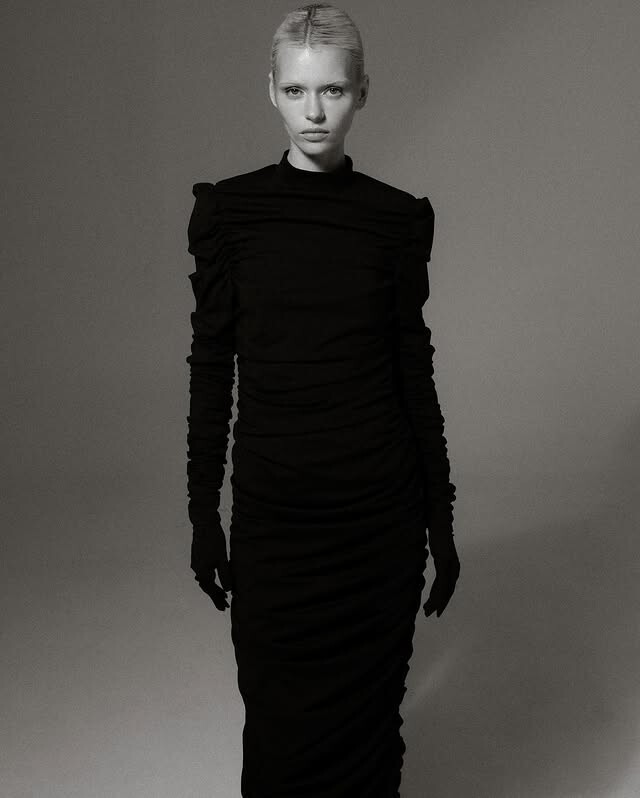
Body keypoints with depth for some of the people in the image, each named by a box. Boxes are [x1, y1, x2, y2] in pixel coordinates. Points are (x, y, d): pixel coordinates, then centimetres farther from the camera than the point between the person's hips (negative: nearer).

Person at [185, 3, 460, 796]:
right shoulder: (228, 209, -1)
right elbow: (212, 363, 1)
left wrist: (441, 519, 5)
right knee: (280, 725, 9)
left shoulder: (397, 217, 0)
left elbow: (414, 368, 4)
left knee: (370, 712, 11)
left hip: (381, 505, 1)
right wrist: (202, 511, 1)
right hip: (272, 506, 0)